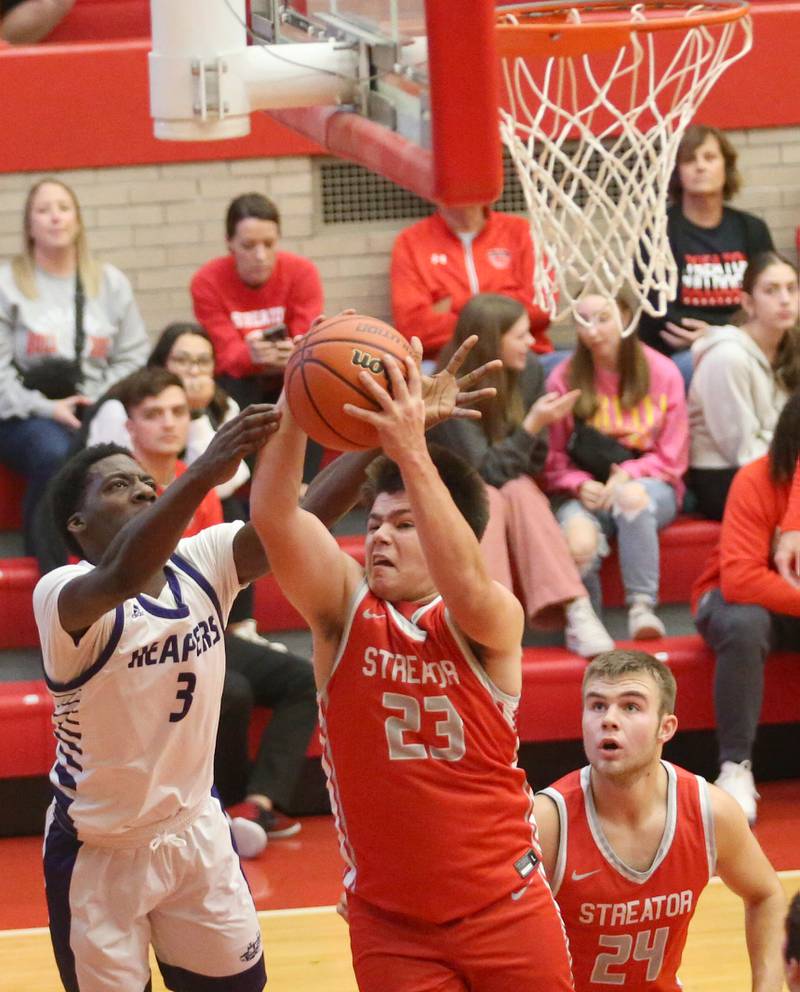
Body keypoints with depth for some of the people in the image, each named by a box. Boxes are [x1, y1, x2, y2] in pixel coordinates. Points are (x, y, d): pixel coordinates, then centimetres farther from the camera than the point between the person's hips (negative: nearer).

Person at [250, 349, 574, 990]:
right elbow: (273, 517, -15)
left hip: (505, 907, -1)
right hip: (390, 922, 1)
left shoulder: (491, 621, -7)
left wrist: (413, 453, -41)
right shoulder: (346, 609, -1)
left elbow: (465, 581, -31)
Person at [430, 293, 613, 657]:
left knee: (521, 492, -30)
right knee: (489, 500, -35)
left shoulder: (530, 370, -5)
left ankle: (575, 613, -43)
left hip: (514, 493, 4)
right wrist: (532, 425, -28)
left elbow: (533, 463, 2)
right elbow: (484, 472, -21)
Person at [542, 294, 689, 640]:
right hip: (585, 491, 0)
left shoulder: (662, 373, 0)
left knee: (632, 496, -40)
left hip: (648, 485, 0)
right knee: (579, 542, -36)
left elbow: (671, 459, 2)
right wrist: (579, 484, -15)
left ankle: (642, 606, -31)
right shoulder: (564, 378, 1)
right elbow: (553, 458, 5)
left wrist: (629, 474, -15)